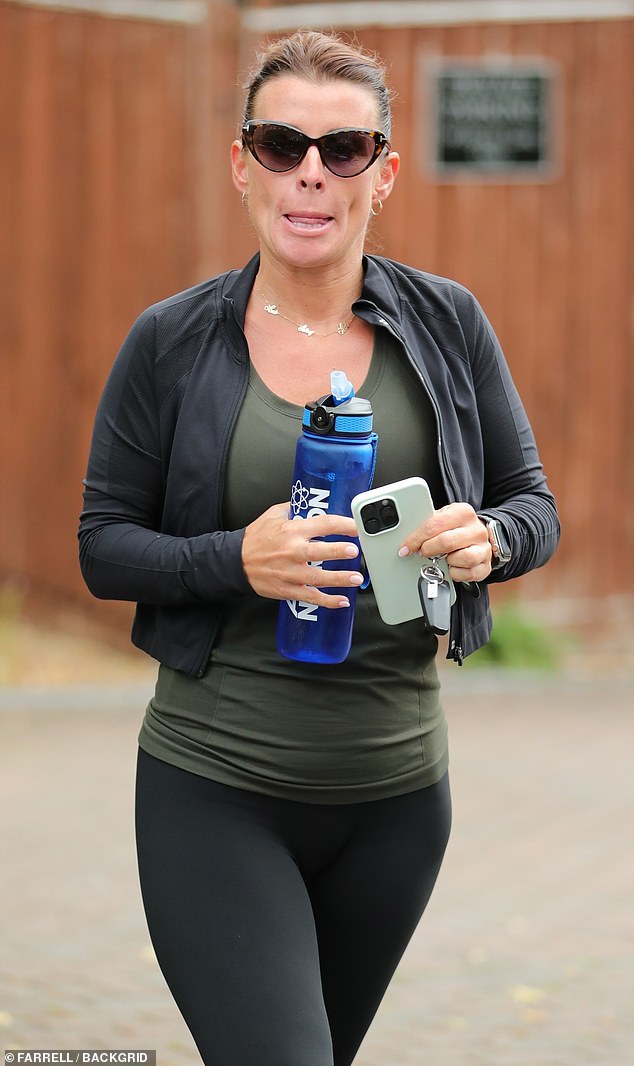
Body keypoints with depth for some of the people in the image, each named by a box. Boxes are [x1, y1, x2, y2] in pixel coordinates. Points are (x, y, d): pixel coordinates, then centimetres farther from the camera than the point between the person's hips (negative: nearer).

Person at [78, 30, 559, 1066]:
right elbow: (103, 547, 1)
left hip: (395, 787, 3)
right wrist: (238, 561, -18)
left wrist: (487, 539, -15)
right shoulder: (171, 342, -3)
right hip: (215, 787, -3)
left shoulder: (447, 324, 1)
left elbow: (535, 506, 9)